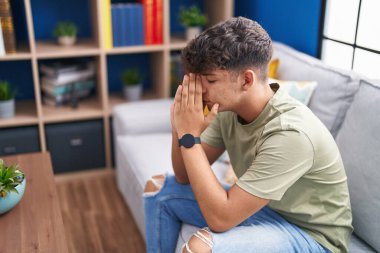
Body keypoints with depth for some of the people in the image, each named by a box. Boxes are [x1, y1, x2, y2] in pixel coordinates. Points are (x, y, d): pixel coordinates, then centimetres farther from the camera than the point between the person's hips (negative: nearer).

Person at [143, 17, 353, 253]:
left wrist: (190, 136, -31)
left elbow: (221, 218, -33)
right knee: (159, 188, 7)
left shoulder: (290, 134, -34)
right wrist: (180, 131, -22)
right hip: (258, 206, 7)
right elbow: (185, 177, -3)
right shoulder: (229, 108, -11)